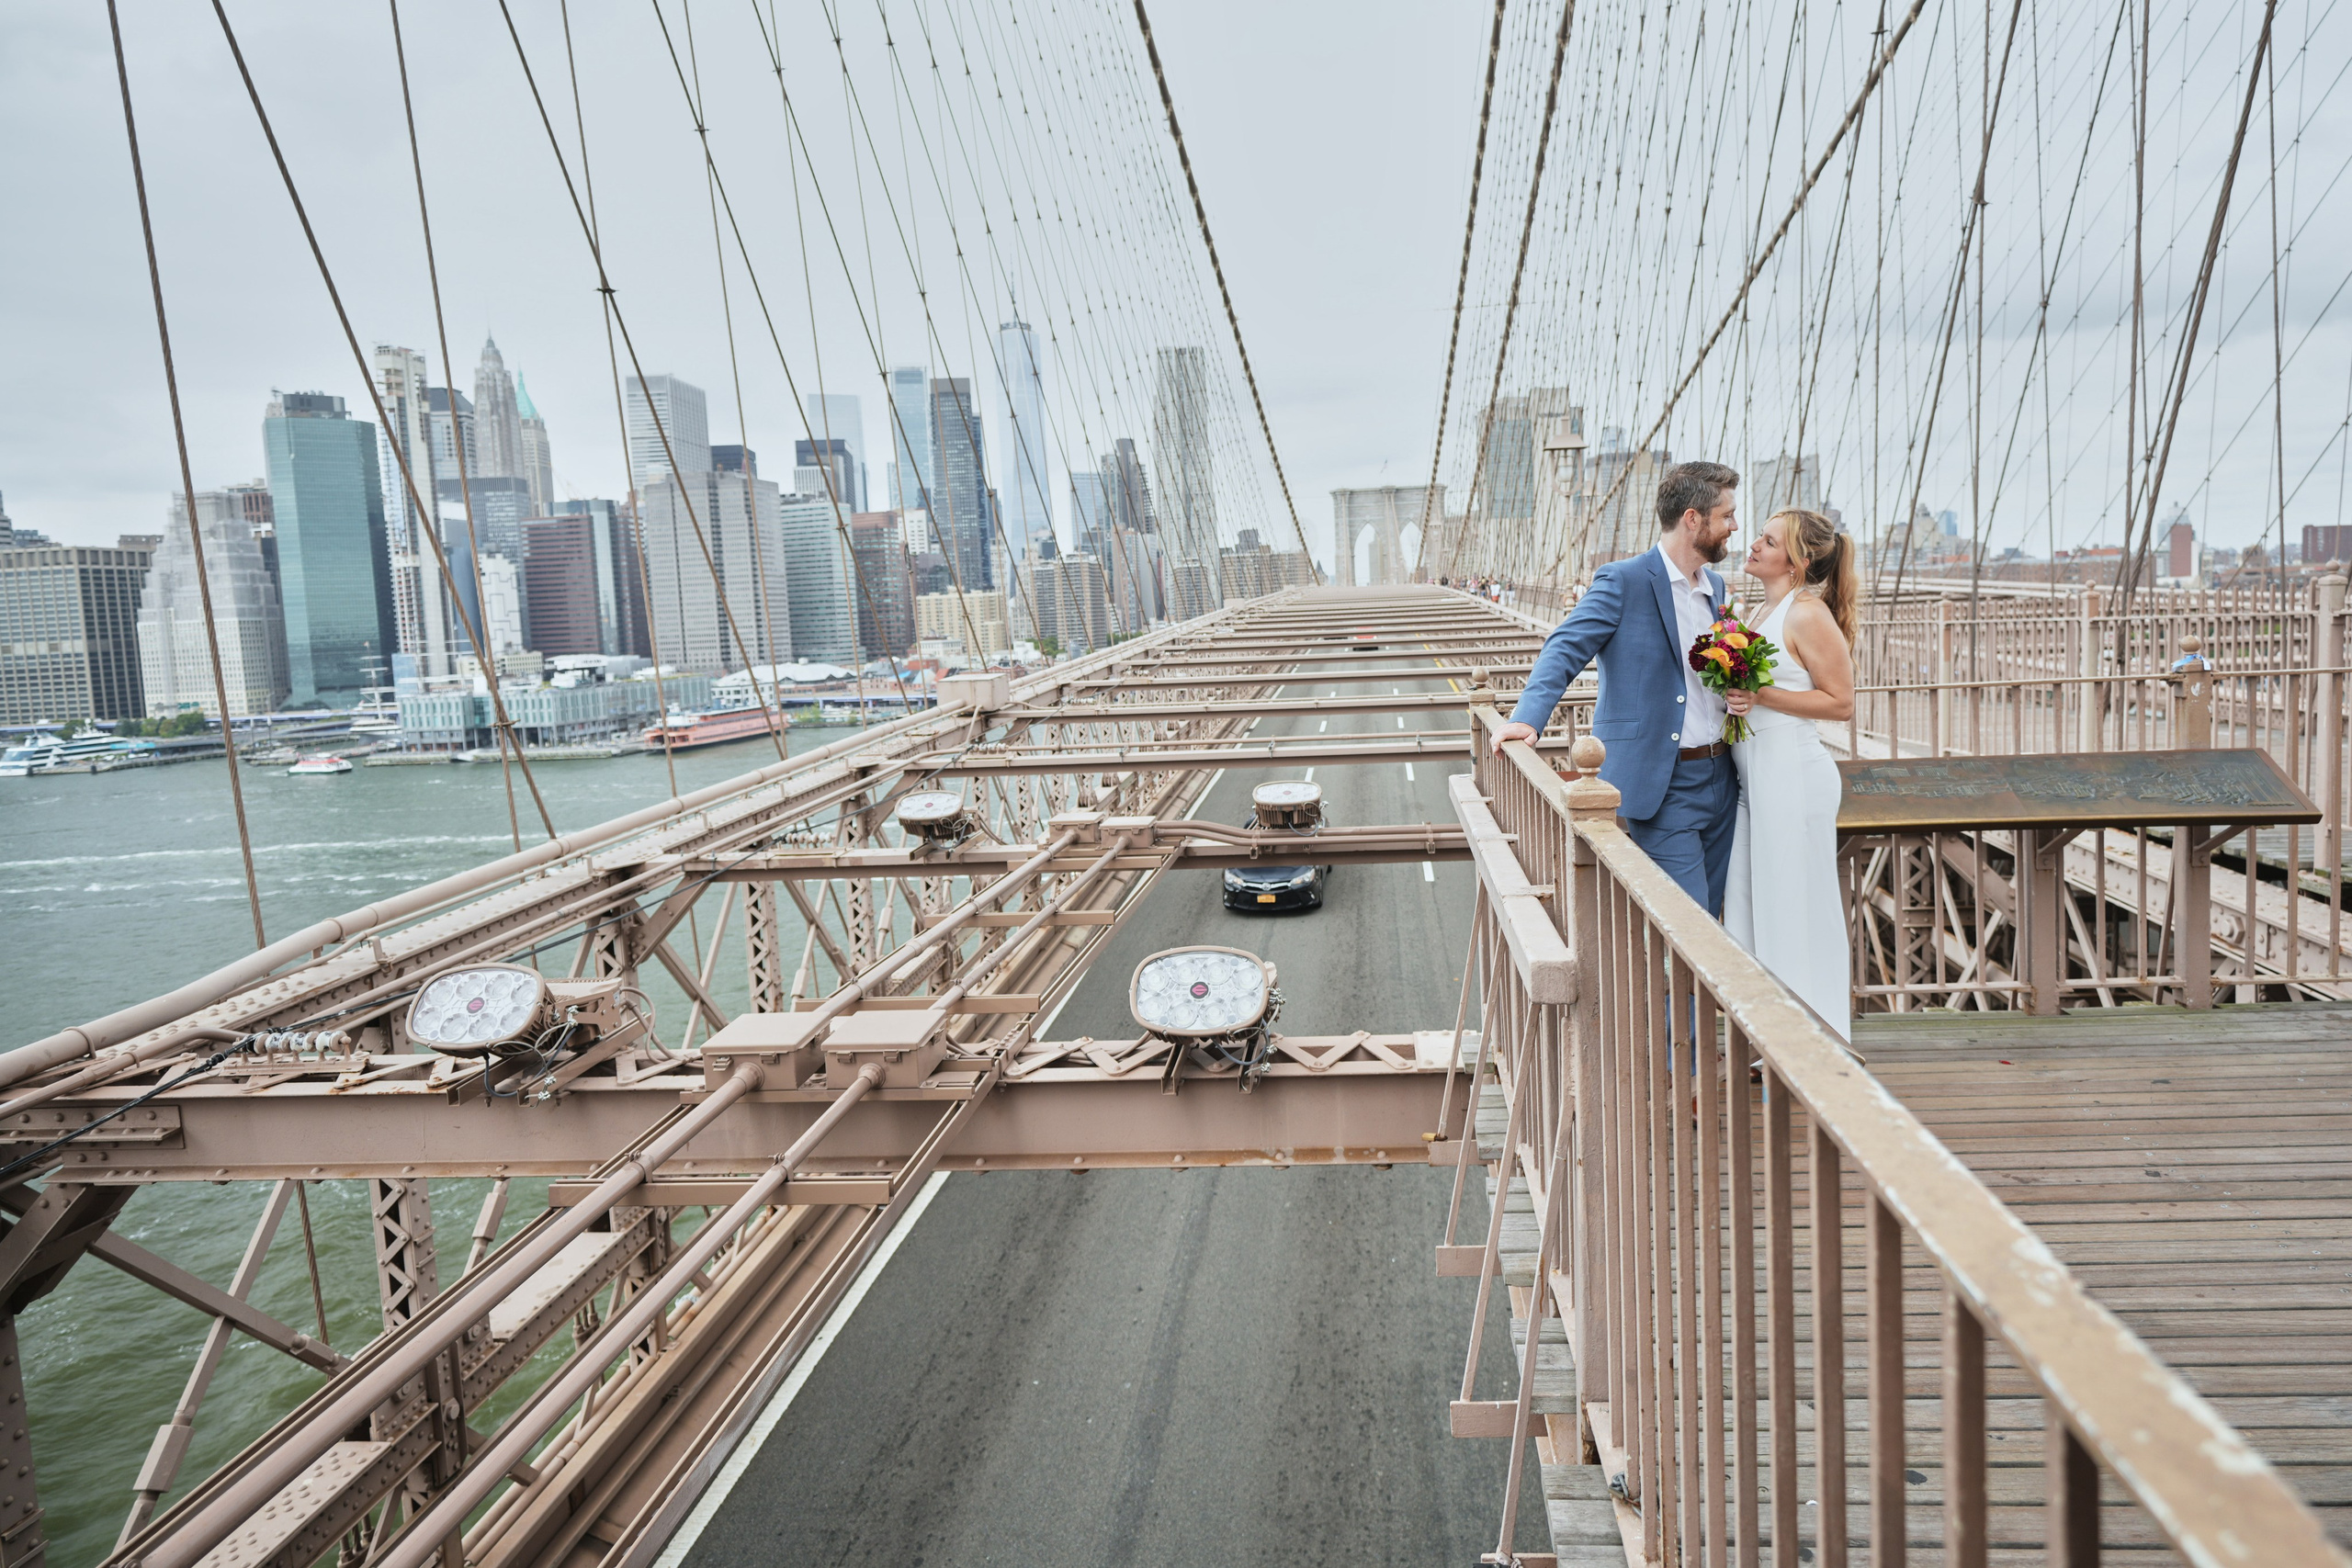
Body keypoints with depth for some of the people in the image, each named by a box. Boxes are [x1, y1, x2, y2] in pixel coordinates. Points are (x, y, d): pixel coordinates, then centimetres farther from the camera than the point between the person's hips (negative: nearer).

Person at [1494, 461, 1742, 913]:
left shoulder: (1715, 587, 15)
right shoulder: (1623, 581, -8)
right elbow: (1565, 650, -15)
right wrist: (1528, 717, -30)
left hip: (1719, 779, 8)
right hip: (1662, 786, -7)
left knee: (1709, 919, 12)